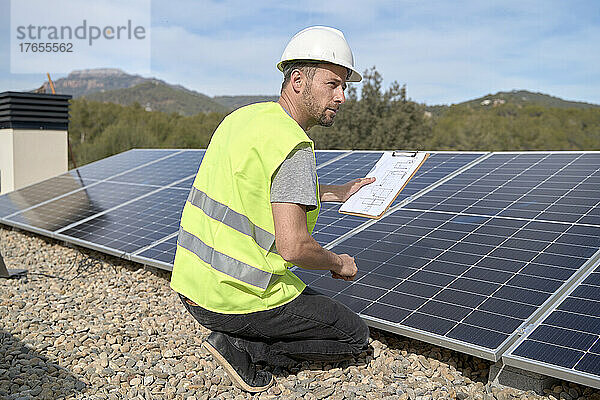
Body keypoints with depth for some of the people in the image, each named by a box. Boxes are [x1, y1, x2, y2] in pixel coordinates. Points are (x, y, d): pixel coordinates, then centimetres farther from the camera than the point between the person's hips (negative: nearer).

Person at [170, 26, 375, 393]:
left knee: (313, 304, 32)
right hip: (236, 298, -9)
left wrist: (336, 193, 27)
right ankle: (240, 345, 0)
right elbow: (293, 247, -25)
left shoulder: (242, 117, 8)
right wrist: (338, 263, -4)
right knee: (356, 337, 7)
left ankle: (239, 340, 11)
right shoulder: (293, 145, -20)